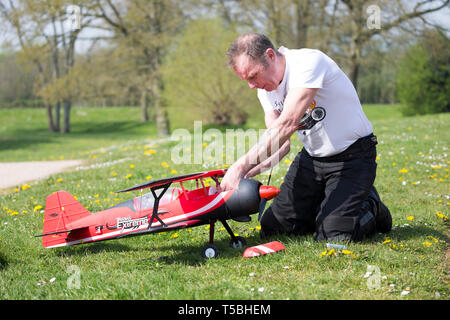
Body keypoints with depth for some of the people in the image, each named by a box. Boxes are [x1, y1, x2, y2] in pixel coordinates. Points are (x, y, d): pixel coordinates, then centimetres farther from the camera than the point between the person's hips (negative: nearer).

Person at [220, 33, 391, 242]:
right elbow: (280, 144, -4)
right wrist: (247, 172, -23)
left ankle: (370, 208, 10)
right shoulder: (266, 90, -1)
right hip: (312, 157, 7)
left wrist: (242, 165, -38)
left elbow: (287, 124, -37)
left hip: (352, 156, -7)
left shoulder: (309, 62, -27)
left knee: (333, 236, -20)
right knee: (272, 228, 4)